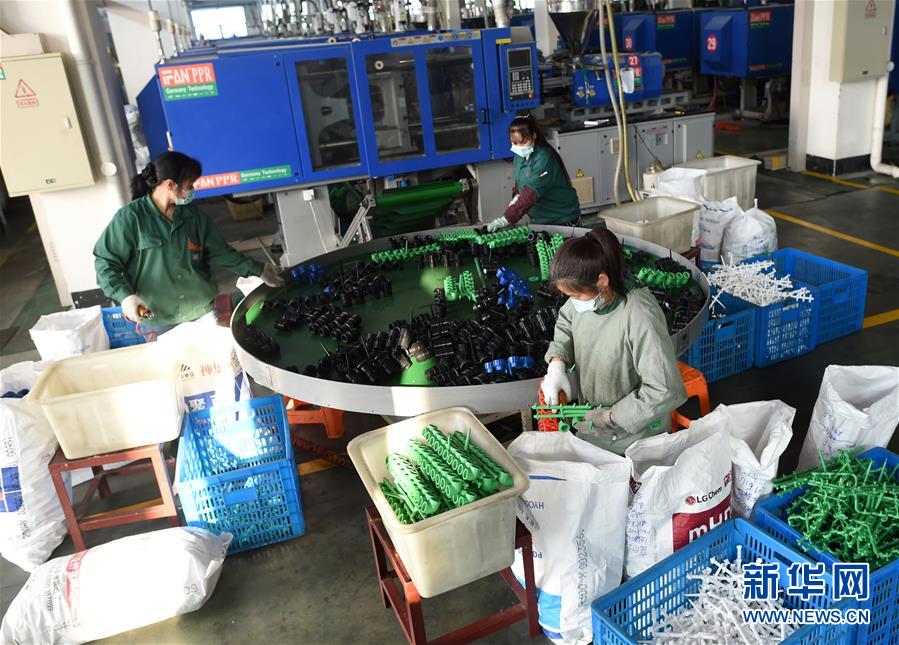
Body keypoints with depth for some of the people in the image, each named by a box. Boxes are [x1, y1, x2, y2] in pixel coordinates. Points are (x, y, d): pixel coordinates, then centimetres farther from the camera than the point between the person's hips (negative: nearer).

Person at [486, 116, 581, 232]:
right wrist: (516, 196, -8)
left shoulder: (544, 158, -24)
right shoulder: (520, 155, 1)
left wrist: (506, 219, -38)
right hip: (539, 219, 7)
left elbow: (532, 193, -32)